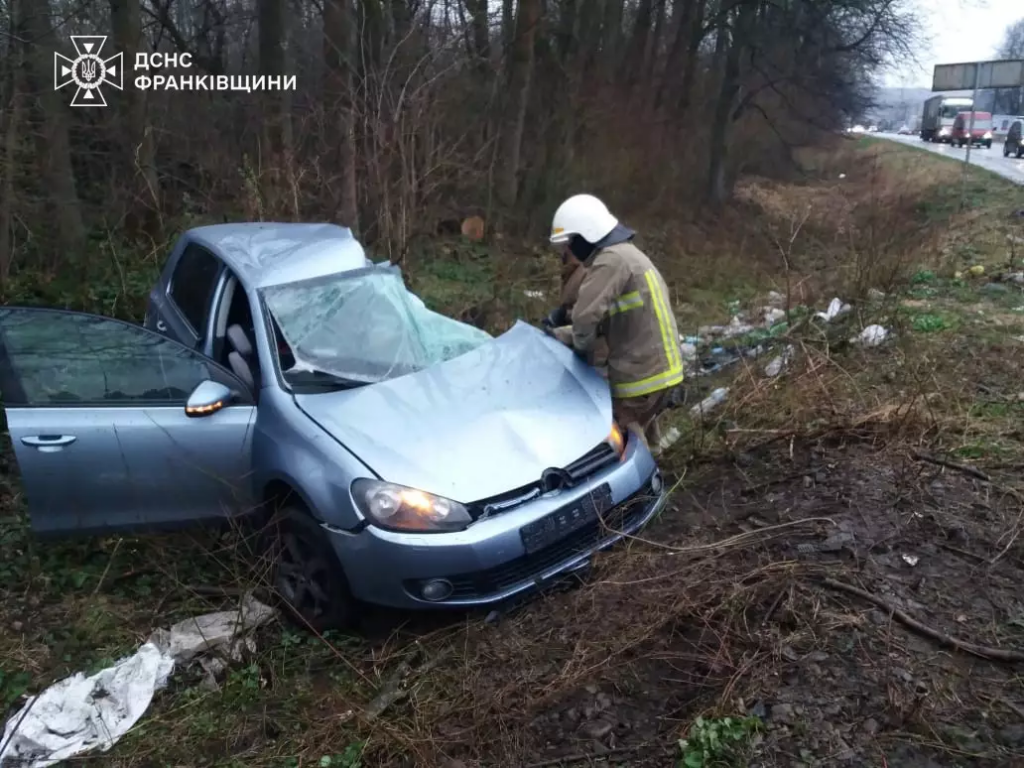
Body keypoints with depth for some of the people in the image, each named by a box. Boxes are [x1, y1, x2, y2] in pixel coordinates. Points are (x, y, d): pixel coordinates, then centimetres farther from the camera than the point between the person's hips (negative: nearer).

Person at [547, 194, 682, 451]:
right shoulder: (627, 254, 16)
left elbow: (586, 316, -25)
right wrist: (557, 335, 11)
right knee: (639, 442, 24)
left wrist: (583, 351, -5)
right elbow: (606, 317, 18)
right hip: (660, 370, 10)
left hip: (641, 376, -10)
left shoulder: (612, 260, -17)